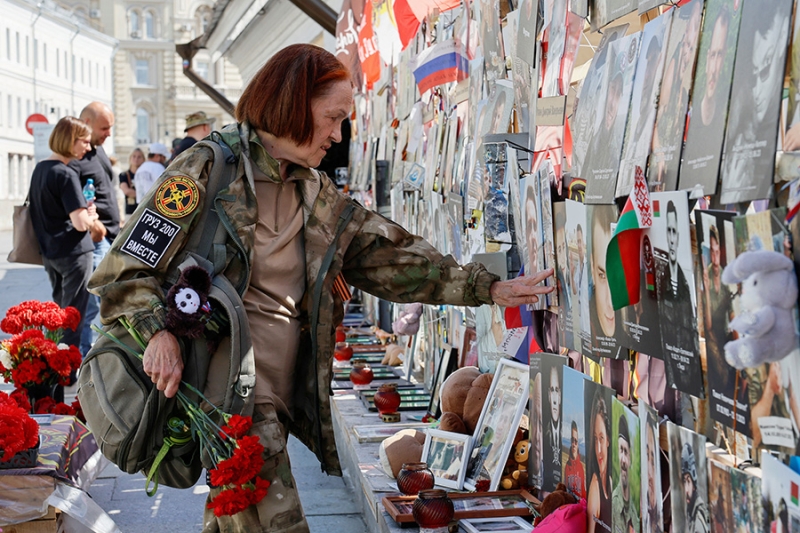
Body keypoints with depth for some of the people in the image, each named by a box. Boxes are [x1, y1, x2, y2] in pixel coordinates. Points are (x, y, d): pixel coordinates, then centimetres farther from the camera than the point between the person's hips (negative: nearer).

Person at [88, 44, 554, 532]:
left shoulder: (321, 198, 15)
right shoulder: (209, 170, -6)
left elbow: (391, 257, 17)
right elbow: (126, 268, -7)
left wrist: (489, 288, 13)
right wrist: (158, 332, -23)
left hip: (280, 396, 7)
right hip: (227, 396, -7)